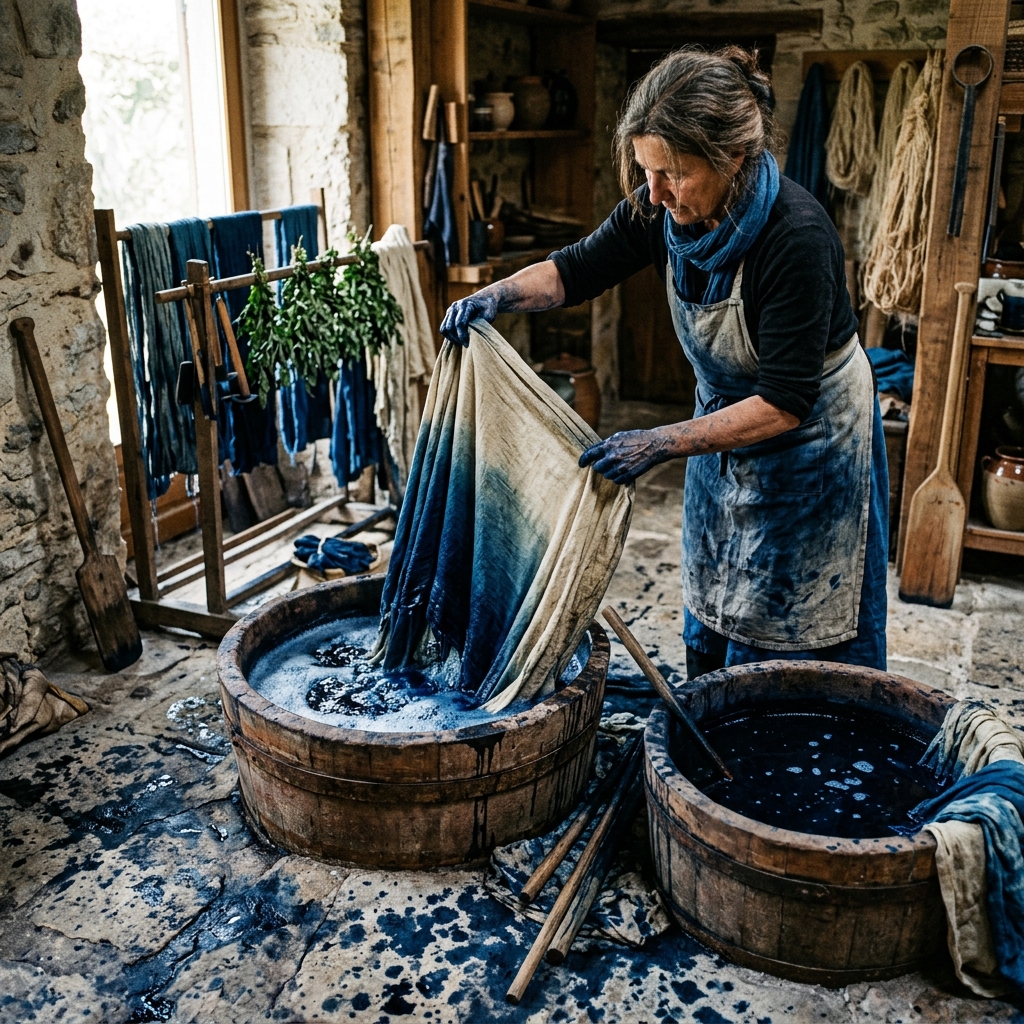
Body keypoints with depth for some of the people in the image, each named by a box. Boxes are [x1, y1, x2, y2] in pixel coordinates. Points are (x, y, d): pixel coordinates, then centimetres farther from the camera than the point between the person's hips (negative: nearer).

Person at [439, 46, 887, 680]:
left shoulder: (797, 237, -34)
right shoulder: (663, 209, -16)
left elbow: (785, 402, -33)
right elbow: (579, 269, -4)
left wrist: (659, 445, -39)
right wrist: (495, 297, -23)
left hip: (811, 435, -6)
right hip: (725, 423, 6)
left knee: (795, 635, 5)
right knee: (713, 613, 18)